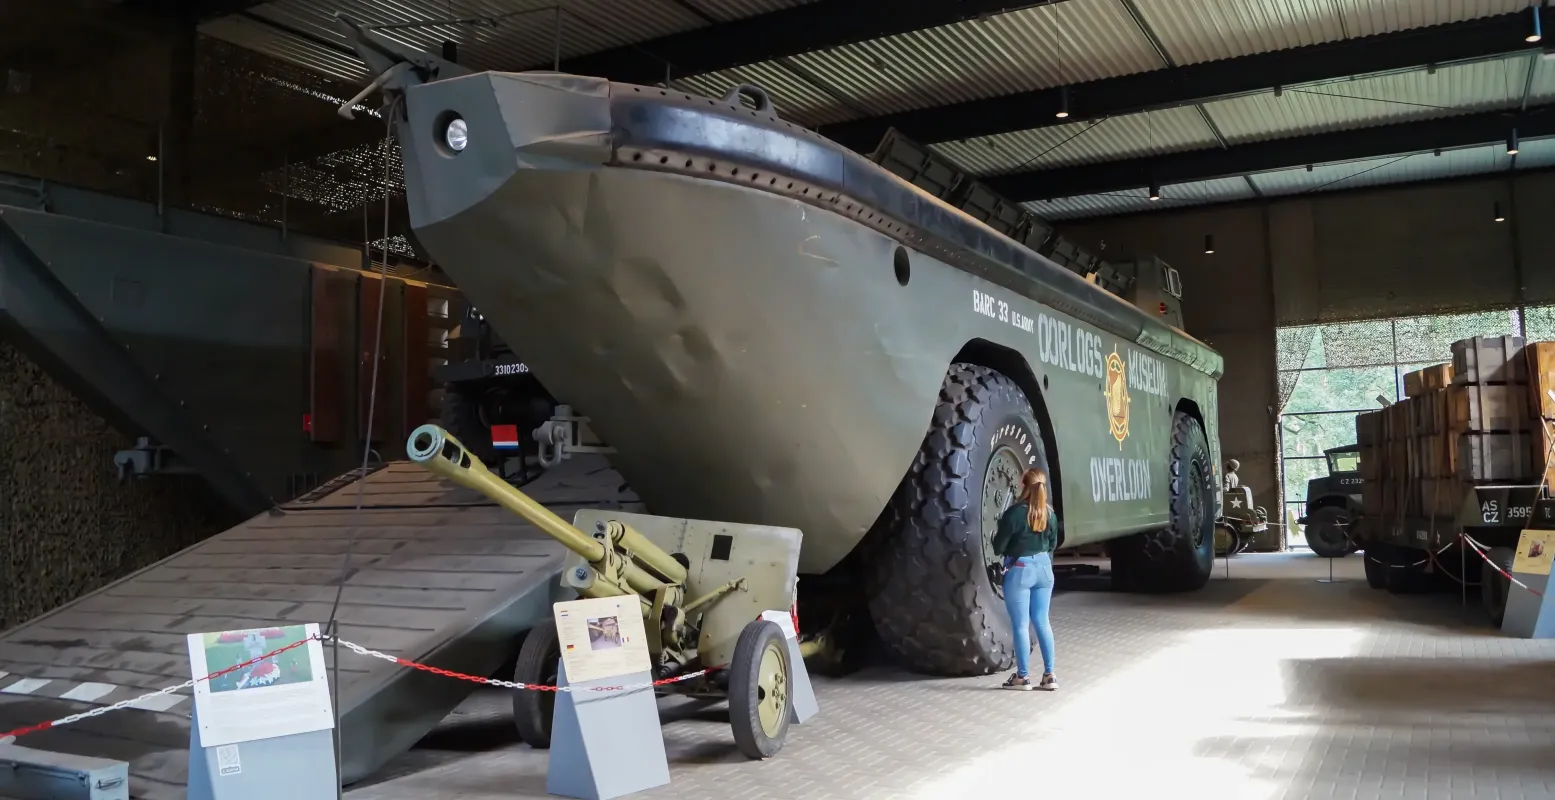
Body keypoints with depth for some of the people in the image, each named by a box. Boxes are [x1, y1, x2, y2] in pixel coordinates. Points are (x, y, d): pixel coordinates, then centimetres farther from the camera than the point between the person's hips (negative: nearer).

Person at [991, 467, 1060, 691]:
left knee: (1021, 625, 2)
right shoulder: (1049, 513, 2)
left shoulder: (1014, 513, -17)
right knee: (1042, 622, 12)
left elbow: (998, 547, -12)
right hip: (1043, 567, 6)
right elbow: (1053, 544, 14)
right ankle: (1049, 675, 14)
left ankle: (1023, 677, 8)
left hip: (1019, 570, -6)